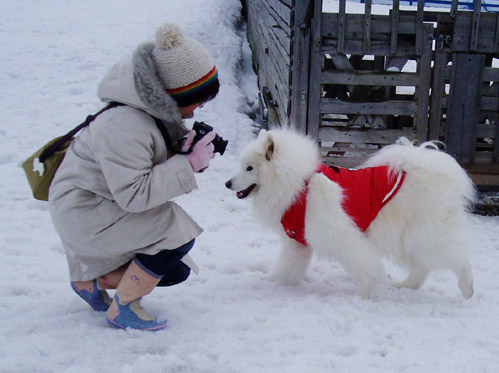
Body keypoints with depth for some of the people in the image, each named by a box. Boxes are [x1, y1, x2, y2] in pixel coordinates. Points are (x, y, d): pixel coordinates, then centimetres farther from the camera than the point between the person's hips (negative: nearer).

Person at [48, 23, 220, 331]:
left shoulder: (159, 110, -2)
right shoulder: (125, 127, -32)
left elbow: (160, 162, 8)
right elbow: (133, 194, -33)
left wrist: (187, 151, -15)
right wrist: (189, 164, -29)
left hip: (114, 208, 10)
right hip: (84, 212, -9)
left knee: (176, 270, 7)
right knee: (178, 233, -23)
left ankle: (91, 280, 24)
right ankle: (122, 309, -5)